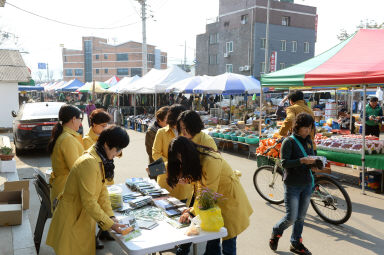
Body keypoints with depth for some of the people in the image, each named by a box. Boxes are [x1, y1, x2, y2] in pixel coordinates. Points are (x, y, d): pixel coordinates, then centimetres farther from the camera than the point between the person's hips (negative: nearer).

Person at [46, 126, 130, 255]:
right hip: (72, 219, -9)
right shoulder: (89, 163, -28)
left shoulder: (101, 160, 3)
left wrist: (110, 216, -3)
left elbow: (102, 190, 5)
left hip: (84, 217, 9)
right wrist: (109, 224, -21)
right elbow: (89, 201, -27)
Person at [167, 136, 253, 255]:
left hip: (230, 199, -7)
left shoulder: (210, 161, -29)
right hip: (215, 200, 8)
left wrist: (192, 212, -22)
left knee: (228, 244, -1)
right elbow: (201, 185, 4)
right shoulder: (196, 158, -3)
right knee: (212, 241, 8)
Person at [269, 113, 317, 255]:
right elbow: (284, 162, -17)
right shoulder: (289, 141, -10)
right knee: (291, 217, -4)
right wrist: (302, 160, -27)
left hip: (307, 184, 6)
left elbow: (311, 159, 15)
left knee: (301, 217, 12)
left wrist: (315, 162, -7)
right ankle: (276, 232, 24)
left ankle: (296, 243, 28)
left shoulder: (309, 141, 9)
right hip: (292, 185, -6)